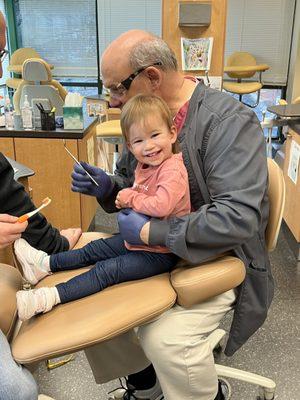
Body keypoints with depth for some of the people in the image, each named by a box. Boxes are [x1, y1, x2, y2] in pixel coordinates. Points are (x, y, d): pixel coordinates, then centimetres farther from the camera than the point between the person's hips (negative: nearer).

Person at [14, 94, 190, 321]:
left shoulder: (172, 170, -25)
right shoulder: (145, 166, 4)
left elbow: (161, 206, -39)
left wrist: (130, 198, -21)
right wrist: (126, 198, -4)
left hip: (161, 253, -9)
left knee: (106, 270, -14)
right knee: (94, 250, 14)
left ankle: (49, 298, -13)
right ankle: (45, 264, 25)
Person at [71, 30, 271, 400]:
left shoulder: (230, 120, -20)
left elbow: (239, 217, -30)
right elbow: (131, 182, 16)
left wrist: (152, 231, -26)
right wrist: (106, 186, -8)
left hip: (217, 258, -7)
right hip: (153, 247, 7)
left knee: (165, 338, -26)